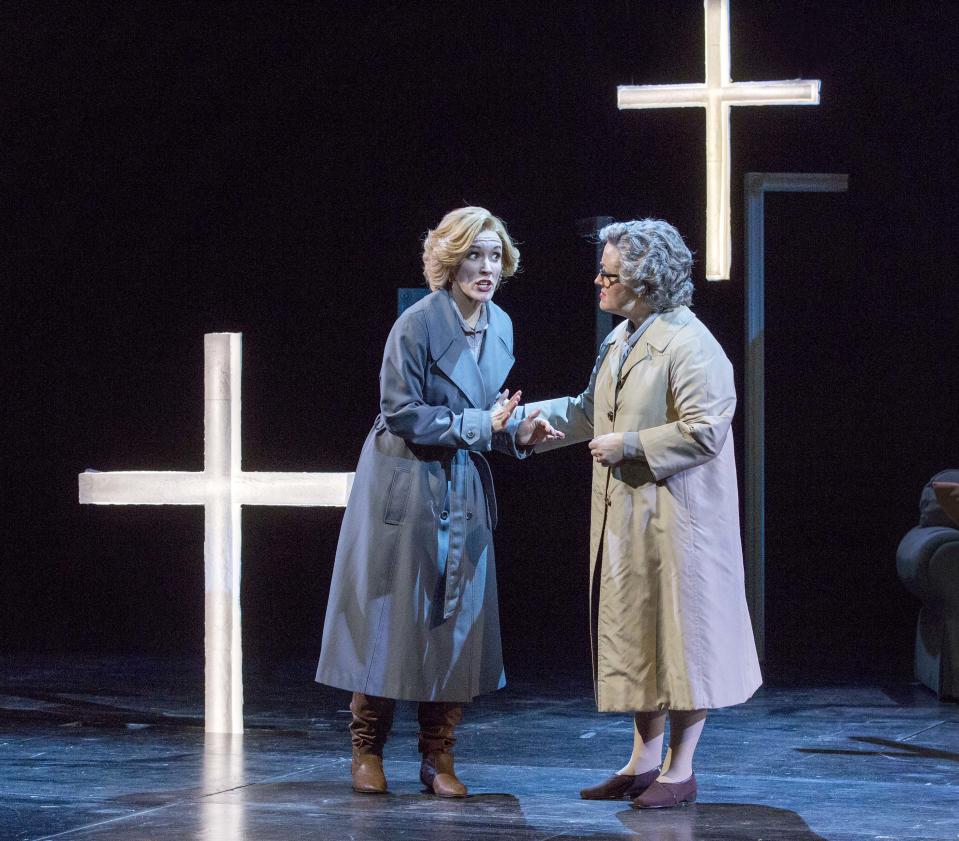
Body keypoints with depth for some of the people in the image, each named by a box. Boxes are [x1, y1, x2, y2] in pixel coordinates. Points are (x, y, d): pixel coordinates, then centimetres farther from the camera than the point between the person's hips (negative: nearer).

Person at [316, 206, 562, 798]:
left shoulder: (501, 326, 7)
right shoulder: (419, 324, -15)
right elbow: (401, 413, -16)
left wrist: (519, 432, -5)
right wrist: (479, 425, -19)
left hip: (464, 490, 6)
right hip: (406, 485, -6)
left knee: (459, 621, 4)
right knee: (391, 616, 0)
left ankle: (439, 759, 11)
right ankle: (368, 752, 12)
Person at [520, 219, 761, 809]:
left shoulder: (690, 345, -16)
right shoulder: (621, 339, 12)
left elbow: (704, 431, -21)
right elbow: (591, 411, 25)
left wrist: (628, 445, -18)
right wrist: (533, 415, 17)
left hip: (677, 517, -9)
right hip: (626, 517, 9)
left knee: (679, 634, 0)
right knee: (634, 633, 13)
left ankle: (681, 770, 8)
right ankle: (644, 761, 22)